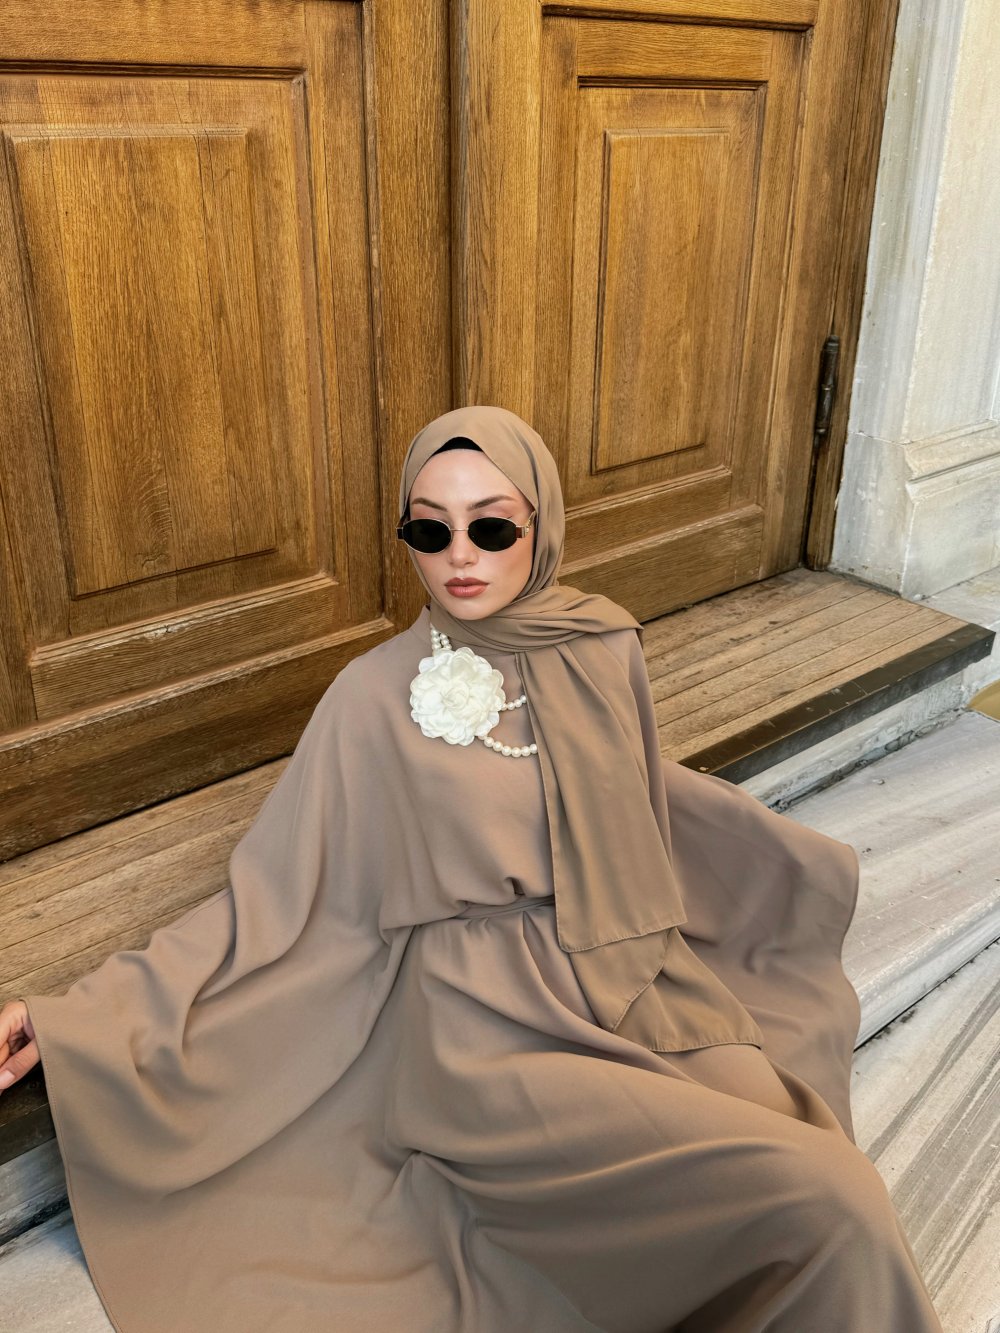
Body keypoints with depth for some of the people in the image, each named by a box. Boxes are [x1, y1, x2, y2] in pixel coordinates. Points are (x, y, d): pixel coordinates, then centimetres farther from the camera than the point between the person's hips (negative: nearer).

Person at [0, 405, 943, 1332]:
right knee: (826, 1203, -21)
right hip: (496, 1030, -4)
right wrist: (76, 1016, -9)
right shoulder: (377, 695, -7)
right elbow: (274, 896, -3)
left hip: (652, 981, 5)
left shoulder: (605, 650, 3)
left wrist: (796, 852, 33)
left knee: (842, 1203, -18)